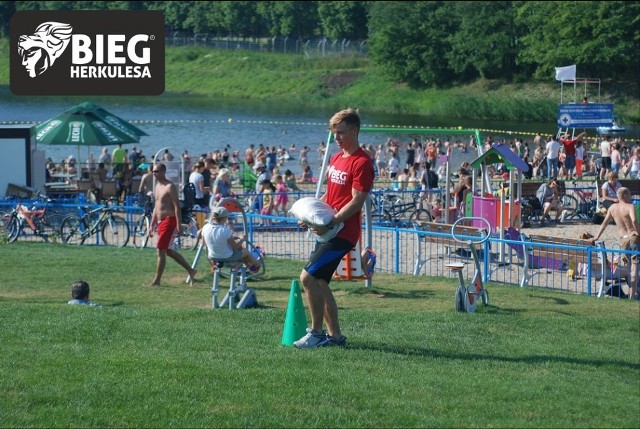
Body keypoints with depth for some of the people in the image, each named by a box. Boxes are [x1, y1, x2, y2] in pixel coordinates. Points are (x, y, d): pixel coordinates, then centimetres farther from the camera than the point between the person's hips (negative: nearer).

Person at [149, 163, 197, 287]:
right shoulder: (158, 186, 15)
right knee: (168, 251, 13)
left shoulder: (170, 187, -12)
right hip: (161, 222, 10)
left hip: (169, 221, -10)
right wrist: (152, 225, 20)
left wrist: (178, 225, -22)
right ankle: (190, 270, 24)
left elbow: (177, 206, -17)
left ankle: (156, 281, -4)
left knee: (161, 251, -9)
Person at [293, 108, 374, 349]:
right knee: (319, 282, 10)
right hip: (329, 230, 9)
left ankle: (317, 333, -3)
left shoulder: (362, 162, -13)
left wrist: (331, 223, -25)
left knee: (308, 277, -14)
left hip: (343, 233, -9)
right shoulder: (336, 159, 15)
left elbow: (357, 201, -19)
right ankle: (335, 335, 18)